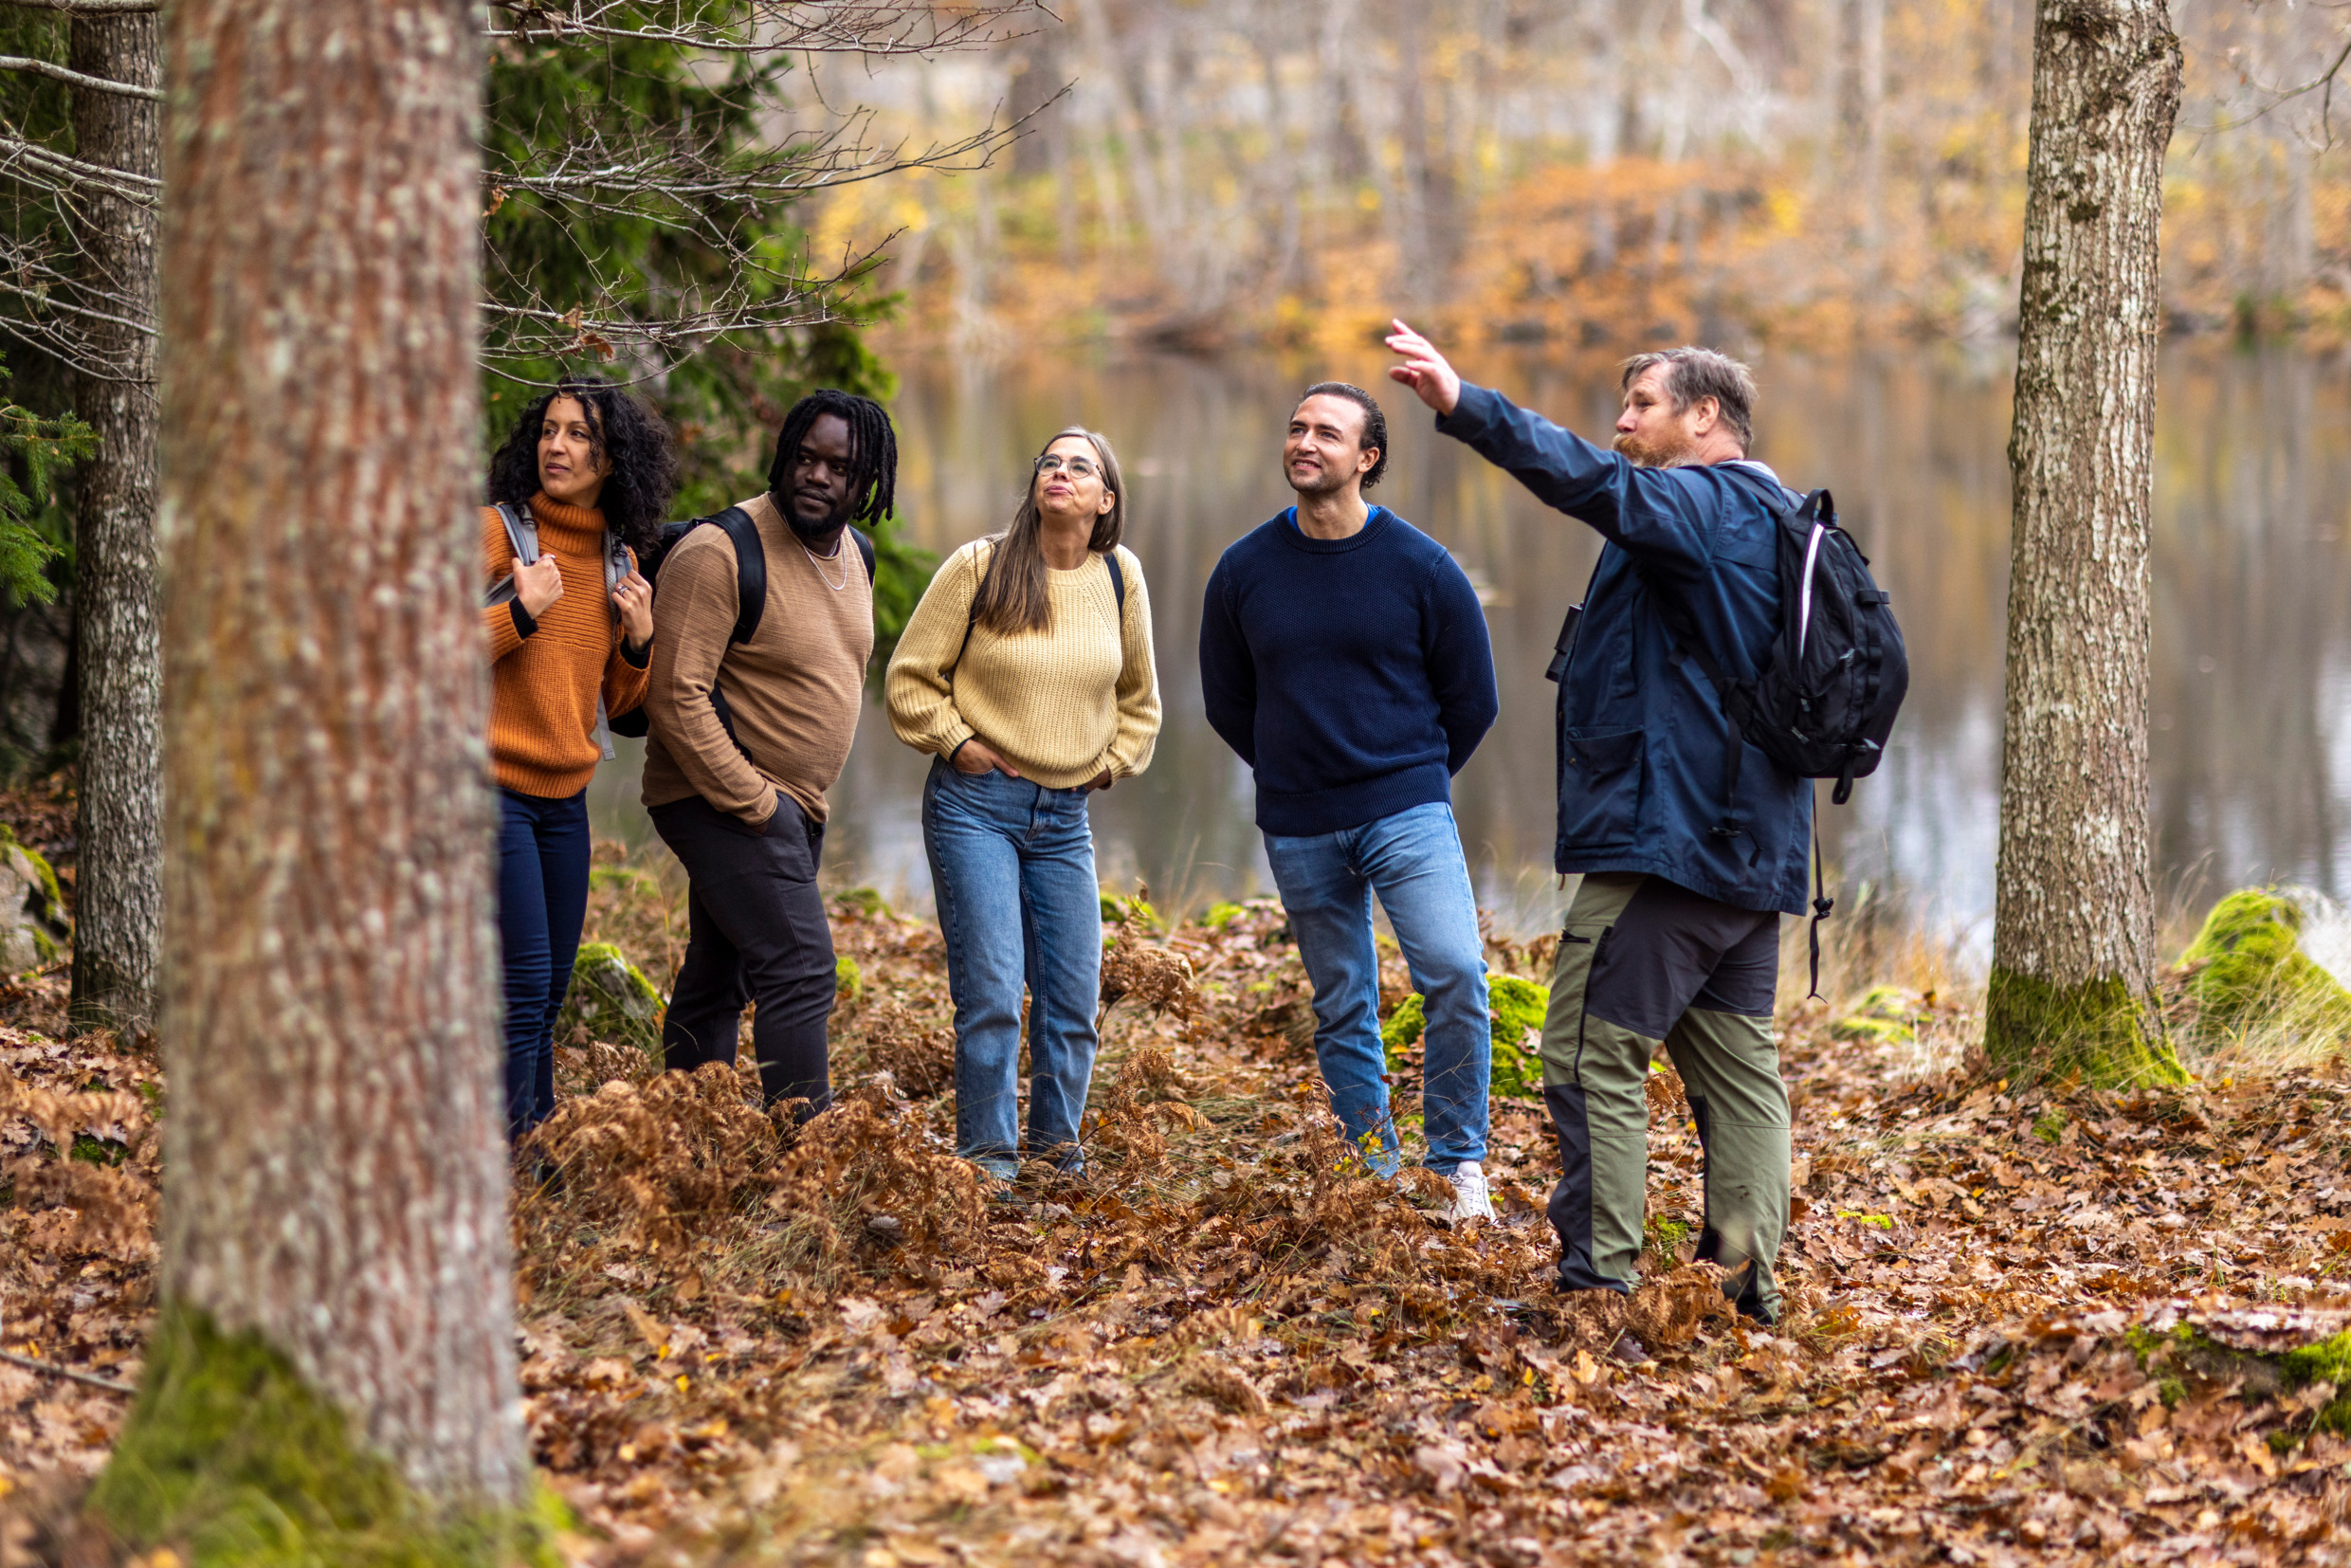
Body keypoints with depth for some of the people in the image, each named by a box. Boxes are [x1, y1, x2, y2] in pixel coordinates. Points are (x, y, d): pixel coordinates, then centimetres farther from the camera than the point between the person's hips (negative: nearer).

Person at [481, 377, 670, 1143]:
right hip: (492, 785, -6)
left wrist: (640, 640, 1)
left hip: (565, 796, 7)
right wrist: (521, 611, -21)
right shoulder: (495, 532, -8)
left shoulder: (619, 559, 12)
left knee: (548, 994, 11)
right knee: (522, 987, -12)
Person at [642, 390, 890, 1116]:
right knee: (799, 972, -18)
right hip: (726, 801, -9)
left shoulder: (852, 558, 10)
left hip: (793, 805, 9)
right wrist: (751, 803, -21)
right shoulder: (719, 553, -18)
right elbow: (675, 696, -21)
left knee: (715, 981, 13)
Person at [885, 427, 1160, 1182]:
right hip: (975, 807, -4)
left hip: (1065, 815, 4)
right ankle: (988, 1161, -3)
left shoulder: (1119, 579, 7)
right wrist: (955, 744, -7)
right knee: (991, 991, -11)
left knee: (1073, 999, 4)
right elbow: (910, 678, 1)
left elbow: (1139, 695, 22)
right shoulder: (980, 567, -4)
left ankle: (1056, 1154, 18)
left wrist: (1112, 762, 11)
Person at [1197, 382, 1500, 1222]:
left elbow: (1472, 700, 5)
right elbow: (1227, 701, 14)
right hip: (1298, 830, 3)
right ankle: (1375, 1174, 21)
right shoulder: (1245, 571, 0)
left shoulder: (1422, 568, -6)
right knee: (1342, 1010, 9)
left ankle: (1459, 1162, -6)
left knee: (1456, 974, -19)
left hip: (1407, 812, -3)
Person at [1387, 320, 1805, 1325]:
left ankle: (1600, 1277, -9)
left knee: (1593, 1055, -6)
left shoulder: (1700, 505, -10)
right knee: (1736, 1067, 10)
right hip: (1752, 848, 10)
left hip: (1664, 833, -10)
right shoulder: (1776, 522, 20)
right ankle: (1749, 1282, 9)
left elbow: (1597, 485, -29)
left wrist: (1465, 408, -40)